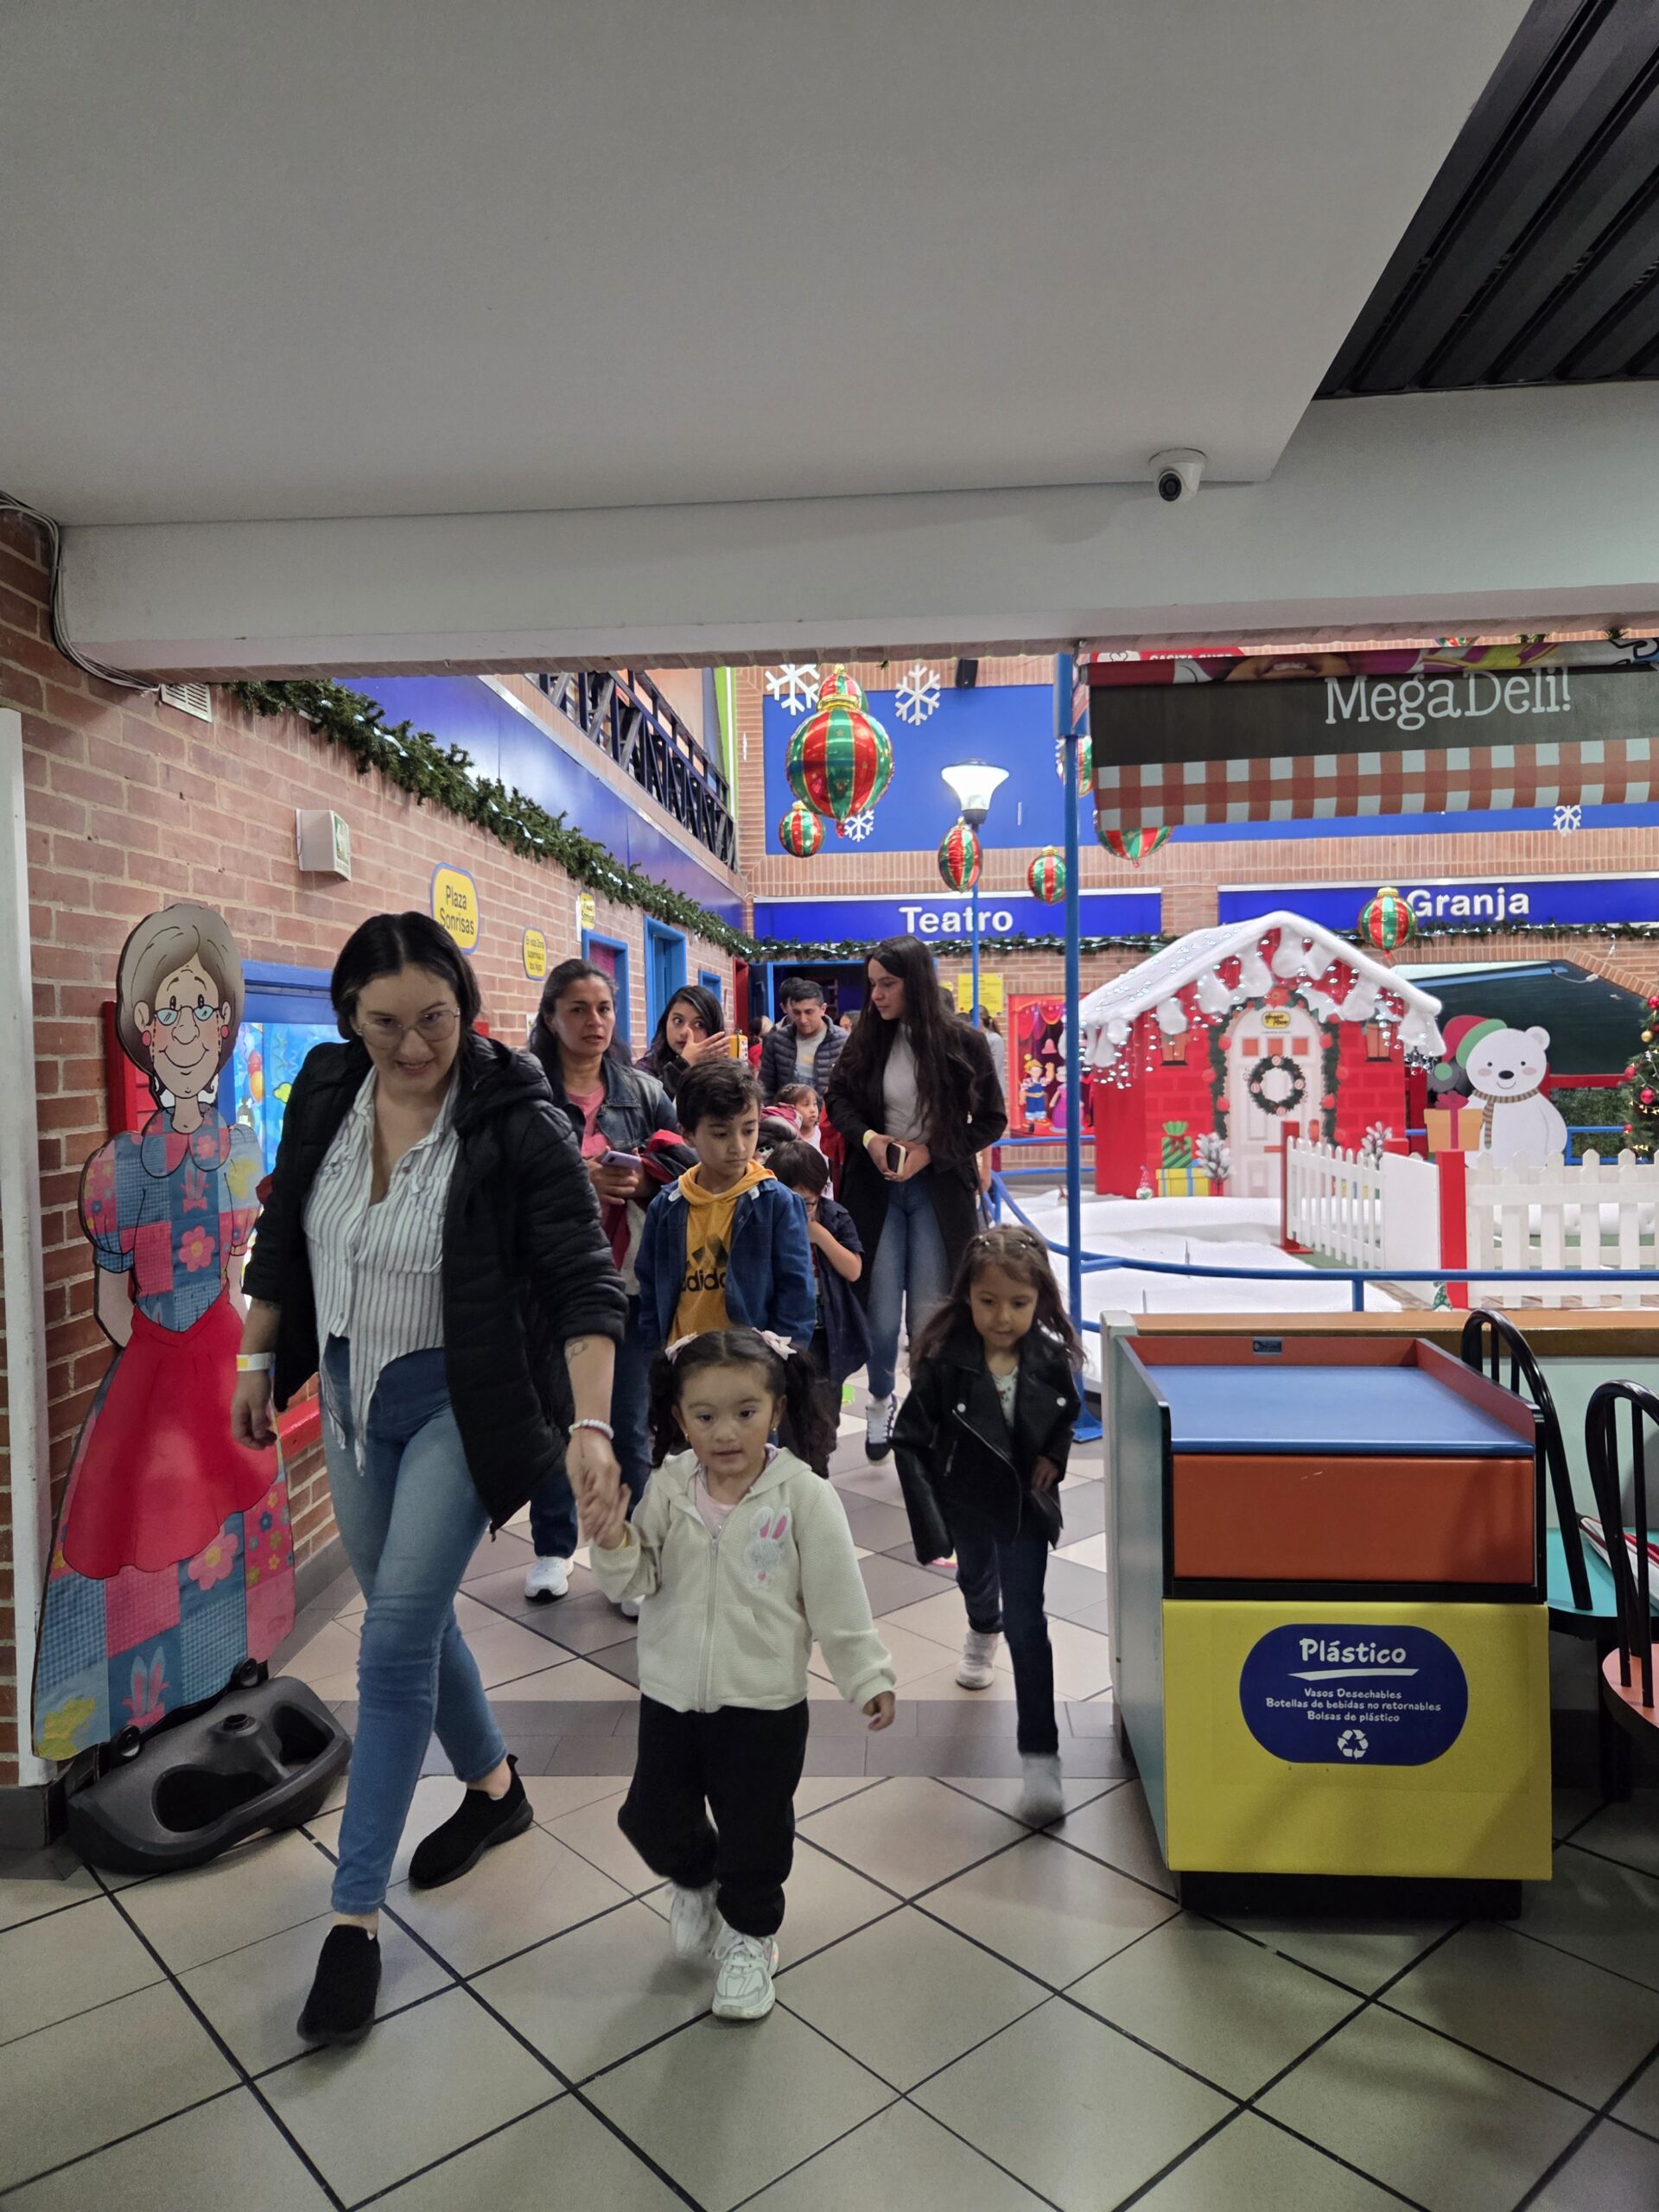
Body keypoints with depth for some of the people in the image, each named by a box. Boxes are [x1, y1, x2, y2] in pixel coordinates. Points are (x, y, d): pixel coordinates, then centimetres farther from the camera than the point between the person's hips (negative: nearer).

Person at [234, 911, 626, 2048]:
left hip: (460, 1402, -6)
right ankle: (496, 1789, 43)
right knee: (412, 1614, 19)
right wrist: (259, 1361, 11)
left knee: (394, 1645, -5)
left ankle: (356, 1916, 13)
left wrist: (591, 1422, -34)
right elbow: (282, 1235, 10)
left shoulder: (520, 1124, -21)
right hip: (351, 1391, 6)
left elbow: (586, 1282, -23)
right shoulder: (325, 1094, -4)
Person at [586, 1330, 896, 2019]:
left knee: (755, 1832, 11)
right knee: (652, 1819, 16)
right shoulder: (666, 1488, -9)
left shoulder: (803, 1496, -17)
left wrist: (868, 1678, -9)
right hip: (669, 1696, 3)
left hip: (764, 1703, -3)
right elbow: (635, 1582, -6)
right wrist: (614, 1546, -27)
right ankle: (694, 1882, 49)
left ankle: (749, 1936, 41)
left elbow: (838, 1600, -10)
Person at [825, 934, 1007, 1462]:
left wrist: (930, 1152, -12)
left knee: (930, 1314, 2)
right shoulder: (866, 1039, -2)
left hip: (938, 1189, -1)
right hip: (876, 1187, 1)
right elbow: (839, 1100, 10)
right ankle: (881, 1401, 28)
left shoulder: (962, 1042, -7)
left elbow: (992, 1119, -1)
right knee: (881, 1311, 2)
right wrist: (869, 1138, -10)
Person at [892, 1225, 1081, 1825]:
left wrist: (1055, 1457, -13)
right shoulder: (945, 1363, -28)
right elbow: (910, 1443, -23)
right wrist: (930, 1528, -27)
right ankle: (983, 1631, 65)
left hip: (1025, 1508, -1)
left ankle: (1040, 1756, 7)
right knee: (975, 1582, 29)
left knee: (1027, 1625, -4)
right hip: (966, 1505, 1)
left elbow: (1069, 1415, 4)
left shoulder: (1051, 1359, -19)